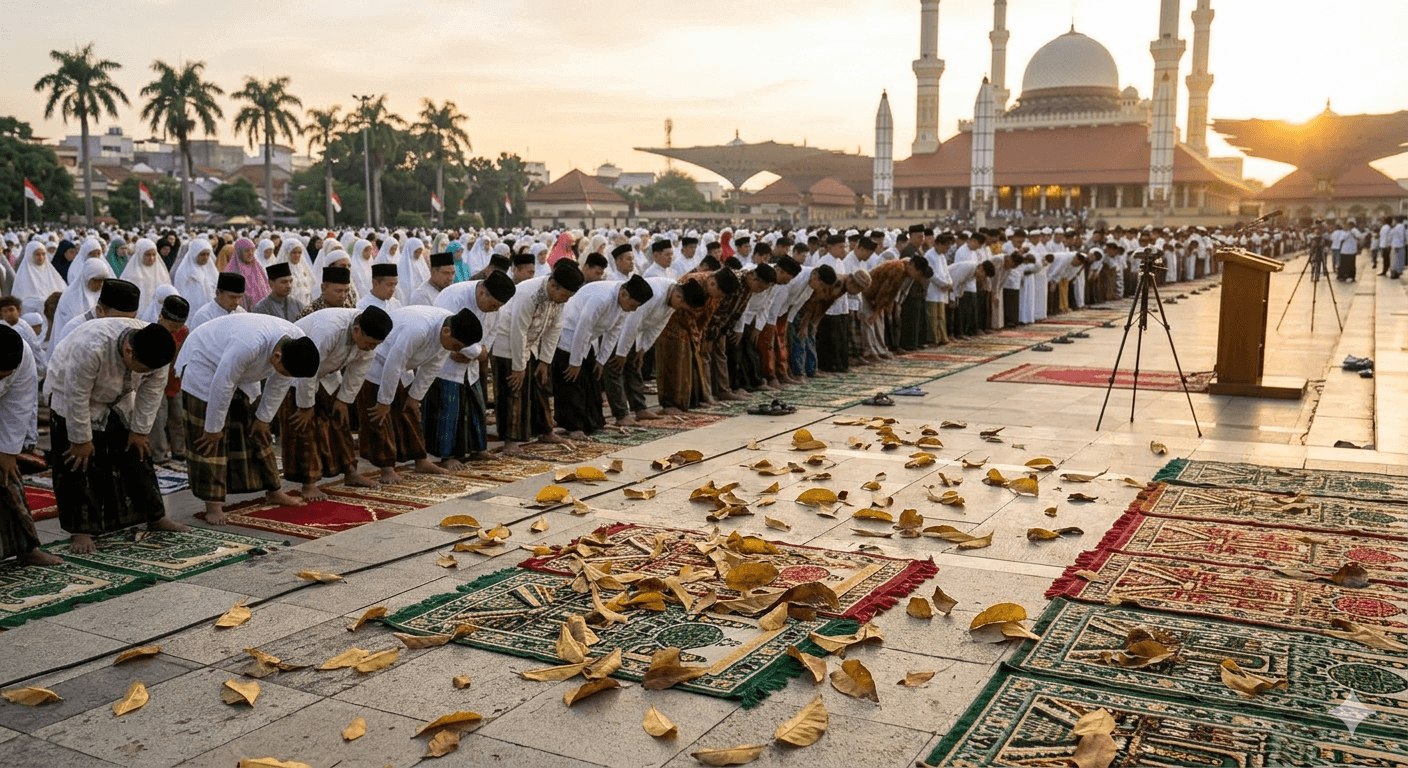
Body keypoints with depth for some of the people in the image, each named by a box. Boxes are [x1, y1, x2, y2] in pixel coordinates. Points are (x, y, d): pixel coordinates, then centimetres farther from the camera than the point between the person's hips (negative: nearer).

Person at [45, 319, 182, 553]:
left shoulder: (154, 350, -27)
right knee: (79, 463, -8)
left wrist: (140, 430, -6)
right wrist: (81, 440, -22)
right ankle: (81, 531, 2)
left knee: (136, 454, 6)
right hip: (71, 396, -5)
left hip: (119, 401, 5)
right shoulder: (91, 348, -43)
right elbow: (76, 396, -32)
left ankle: (156, 517, 17)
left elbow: (152, 392, -12)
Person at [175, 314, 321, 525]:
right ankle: (213, 505, -5)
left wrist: (264, 417, 2)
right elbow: (222, 386, -33)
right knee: (209, 438, -10)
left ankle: (273, 491, 19)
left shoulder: (297, 342, -22)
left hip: (241, 373, 7)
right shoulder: (249, 345, -44)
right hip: (204, 363, -7)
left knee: (255, 430, 9)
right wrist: (214, 427, -21)